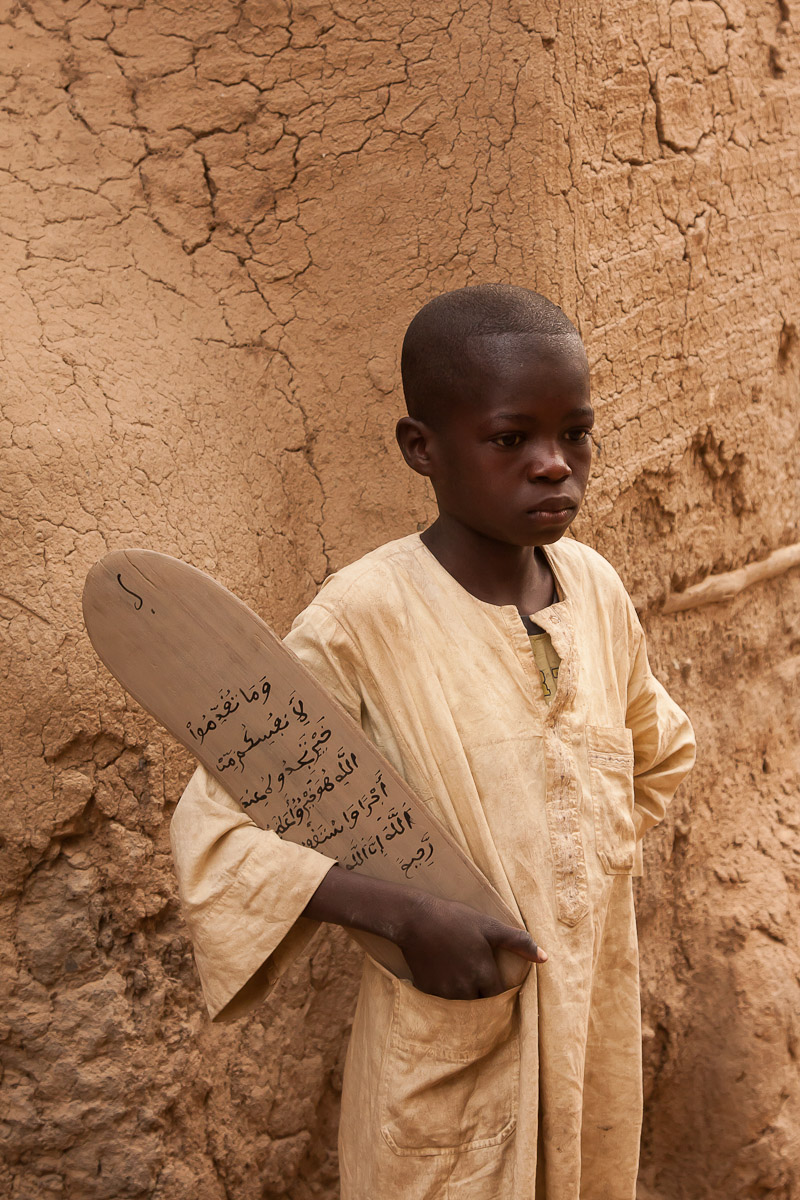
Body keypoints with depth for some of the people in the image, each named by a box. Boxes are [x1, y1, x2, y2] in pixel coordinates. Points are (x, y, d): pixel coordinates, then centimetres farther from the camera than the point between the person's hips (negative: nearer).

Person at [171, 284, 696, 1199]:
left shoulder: (594, 586, -3)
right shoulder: (362, 621, -20)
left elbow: (658, 750, 17)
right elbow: (212, 829, -18)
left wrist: (590, 859, 4)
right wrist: (404, 915, -27)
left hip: (598, 1020, 5)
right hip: (448, 1057, -5)